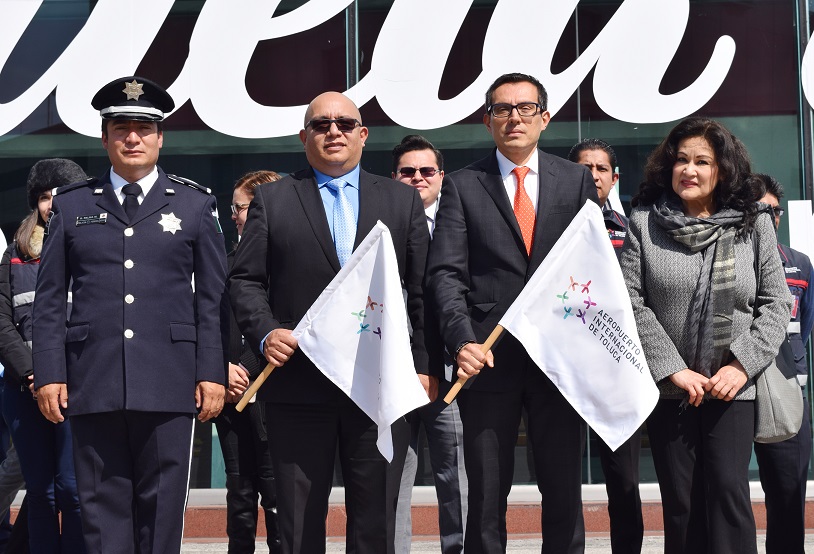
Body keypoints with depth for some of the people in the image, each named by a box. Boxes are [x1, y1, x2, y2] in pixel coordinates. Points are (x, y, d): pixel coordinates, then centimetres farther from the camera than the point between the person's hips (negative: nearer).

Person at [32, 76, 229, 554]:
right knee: (103, 506, 3)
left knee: (162, 510, 2)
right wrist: (49, 374, 1)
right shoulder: (71, 205, 12)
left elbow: (214, 298, 7)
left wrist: (213, 373, -1)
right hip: (93, 383, 1)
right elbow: (50, 299, 10)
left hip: (169, 385, -1)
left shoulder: (196, 204, 10)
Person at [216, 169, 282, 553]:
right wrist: (222, 369, -4)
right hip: (231, 394, 6)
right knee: (239, 496, 10)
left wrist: (246, 369, -10)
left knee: (275, 495, -4)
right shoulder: (228, 263, 15)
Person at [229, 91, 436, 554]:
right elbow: (245, 280, 6)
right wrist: (264, 332, -11)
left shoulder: (403, 200, 13)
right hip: (299, 382, -1)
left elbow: (422, 290, 9)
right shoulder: (272, 201, 11)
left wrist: (426, 365, 2)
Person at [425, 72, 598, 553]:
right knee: (487, 497, 5)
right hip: (490, 360, -1)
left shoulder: (577, 181, 10)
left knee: (564, 492, 7)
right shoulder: (462, 186, 6)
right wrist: (462, 340, -18)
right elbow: (446, 273, -2)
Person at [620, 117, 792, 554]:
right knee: (680, 501, 4)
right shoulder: (644, 222, 1)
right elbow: (630, 301, -4)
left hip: (732, 387, 0)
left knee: (728, 489, -10)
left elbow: (775, 302, 3)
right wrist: (672, 369, -11)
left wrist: (743, 365, -10)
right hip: (668, 388, 1)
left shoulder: (753, 224, 3)